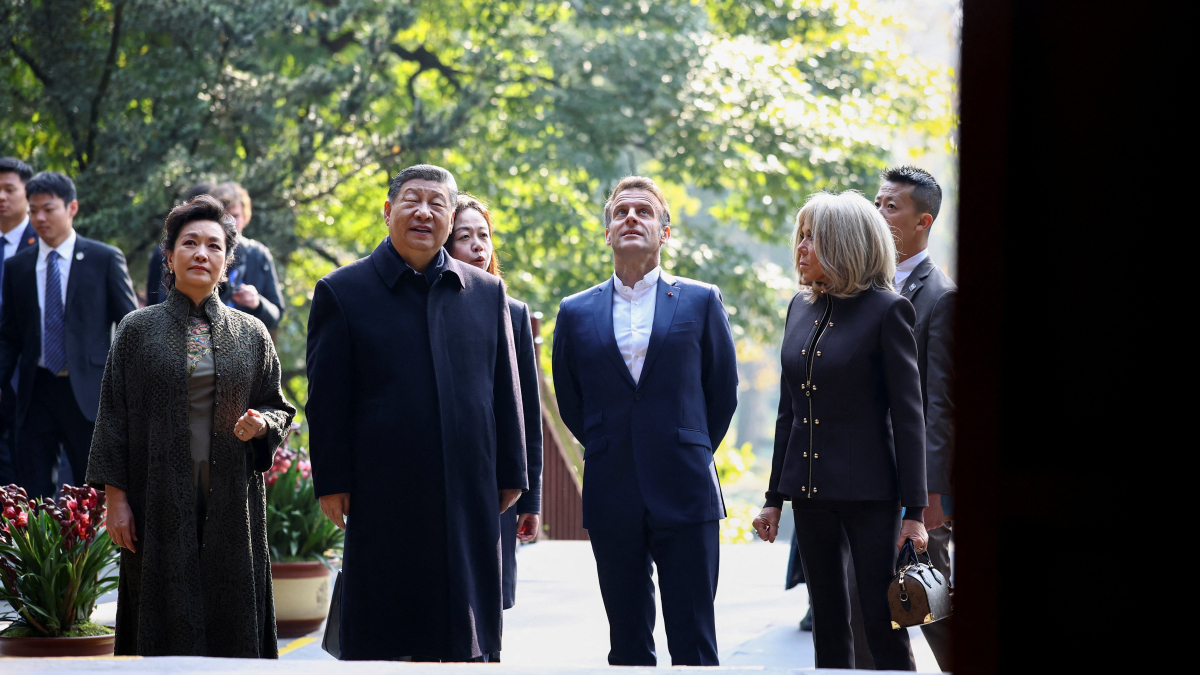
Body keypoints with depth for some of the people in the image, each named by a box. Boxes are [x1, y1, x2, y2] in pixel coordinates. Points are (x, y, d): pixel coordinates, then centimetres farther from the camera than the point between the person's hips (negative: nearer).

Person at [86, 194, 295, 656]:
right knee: (168, 624, -2)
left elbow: (279, 408, 14)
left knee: (232, 621, 0)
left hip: (232, 501, 1)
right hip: (162, 501, -1)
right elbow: (114, 418, 3)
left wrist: (261, 424, -10)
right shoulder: (139, 330, 5)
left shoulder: (251, 335, 9)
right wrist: (115, 498, -3)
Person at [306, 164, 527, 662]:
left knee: (466, 645, 8)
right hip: (384, 502, -3)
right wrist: (332, 483, -5)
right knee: (380, 643, 2)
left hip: (469, 498, 3)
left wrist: (511, 474, 10)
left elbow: (505, 391, 13)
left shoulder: (487, 293, 11)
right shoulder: (342, 292, 1)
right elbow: (326, 399, -1)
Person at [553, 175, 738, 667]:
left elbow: (723, 390, 10)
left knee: (693, 644, -2)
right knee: (628, 645, 7)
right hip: (612, 501, 2)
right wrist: (608, 450, 13)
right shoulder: (576, 313, 9)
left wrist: (691, 453, 10)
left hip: (685, 495, -2)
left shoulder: (700, 302, 5)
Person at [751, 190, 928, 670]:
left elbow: (908, 415, -9)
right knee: (828, 627, 11)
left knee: (883, 624, -5)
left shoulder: (886, 310, -8)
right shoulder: (801, 307, 11)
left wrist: (914, 510, -12)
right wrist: (774, 497, 14)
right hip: (811, 490, 6)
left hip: (868, 491, -6)